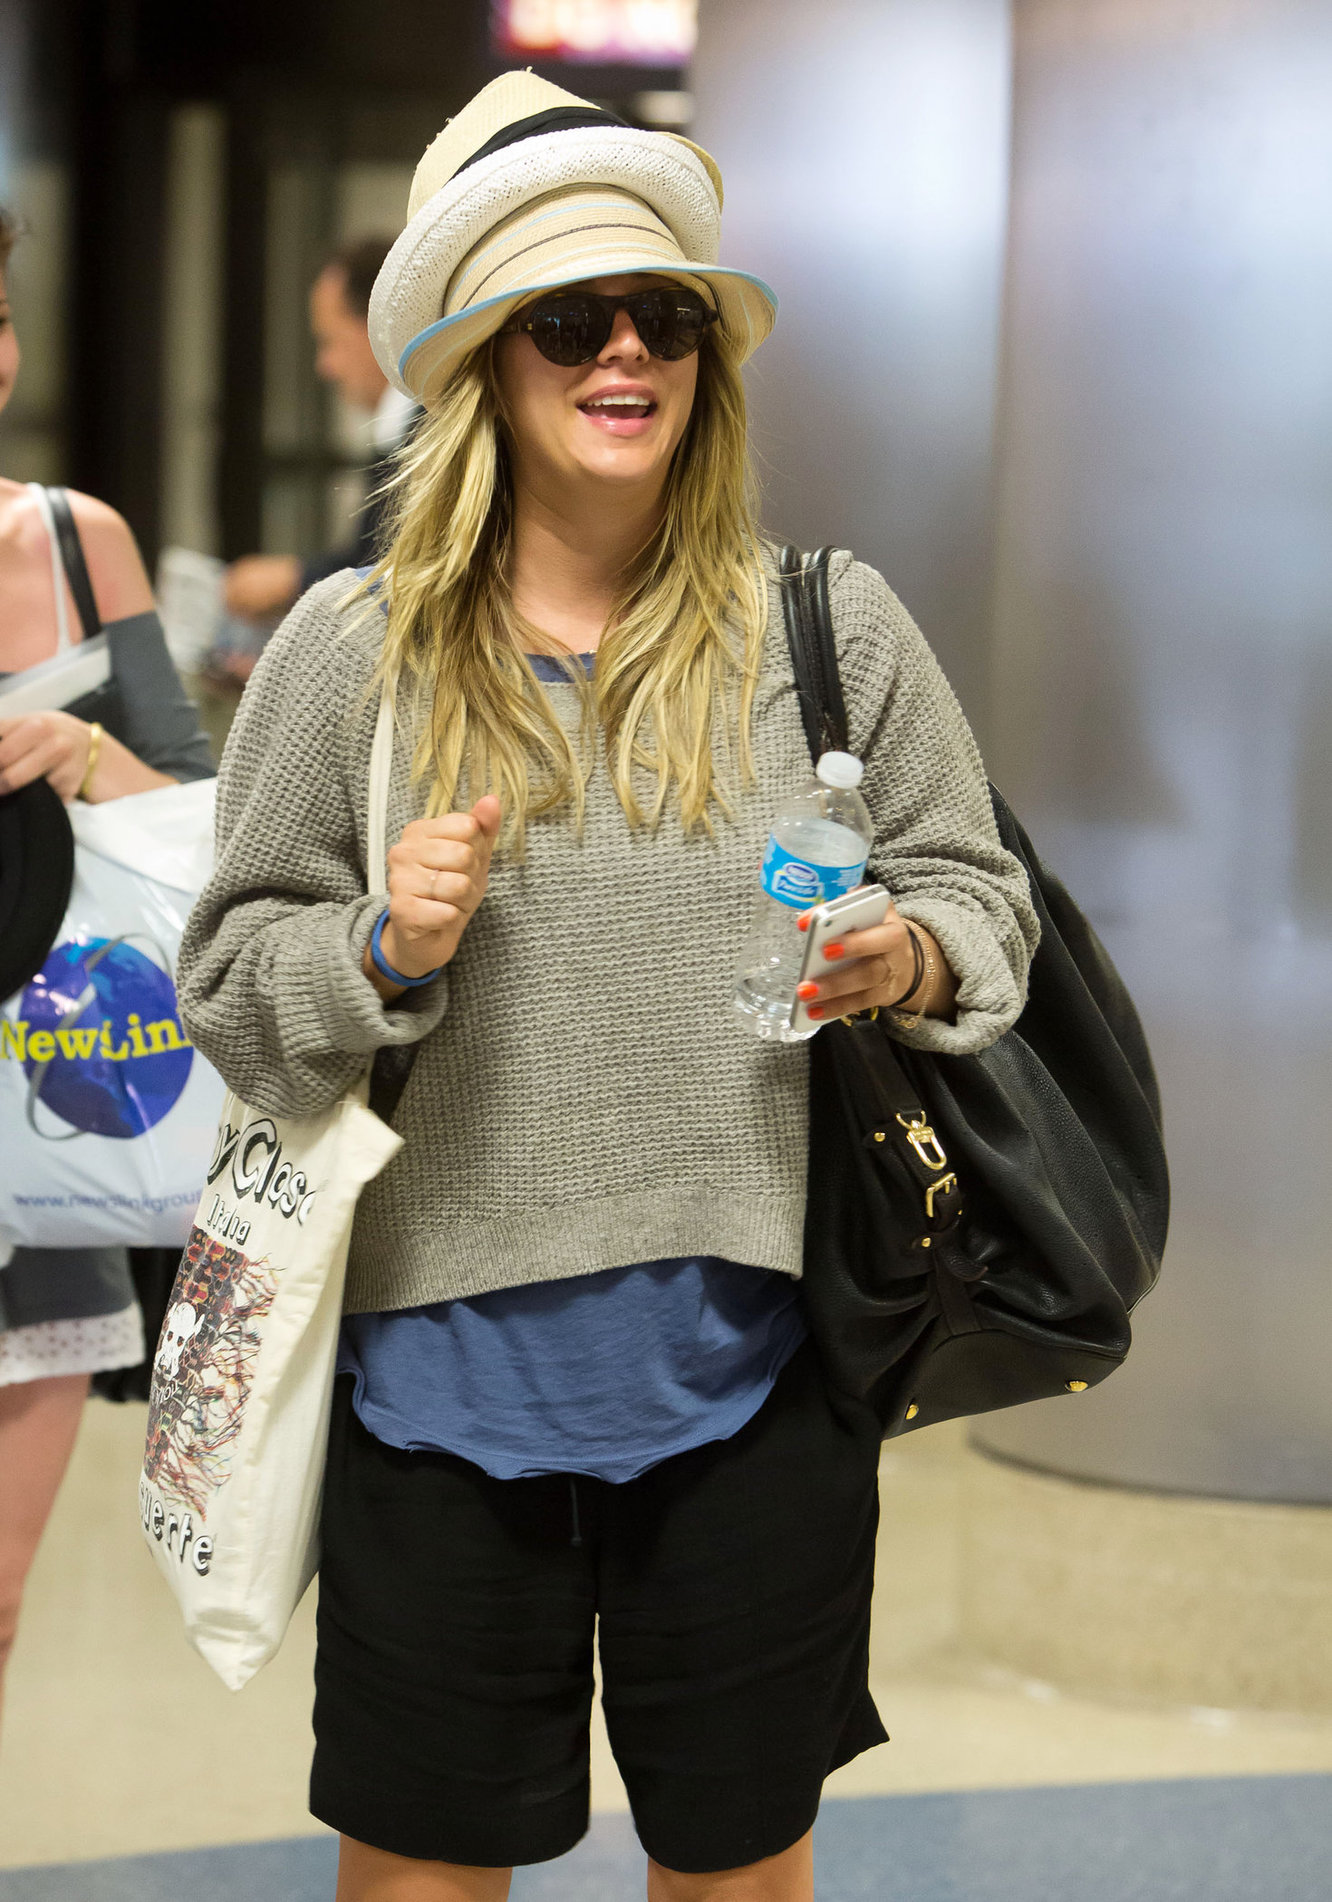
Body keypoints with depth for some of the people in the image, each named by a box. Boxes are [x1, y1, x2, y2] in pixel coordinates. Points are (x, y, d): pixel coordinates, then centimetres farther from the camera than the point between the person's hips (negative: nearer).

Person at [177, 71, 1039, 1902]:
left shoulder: (827, 625, 1)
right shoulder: (350, 649, 0)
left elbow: (984, 899, 7)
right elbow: (228, 992, 3)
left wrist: (905, 961, -14)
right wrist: (386, 951, -16)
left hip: (751, 1363, 1)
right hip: (444, 1359, 0)